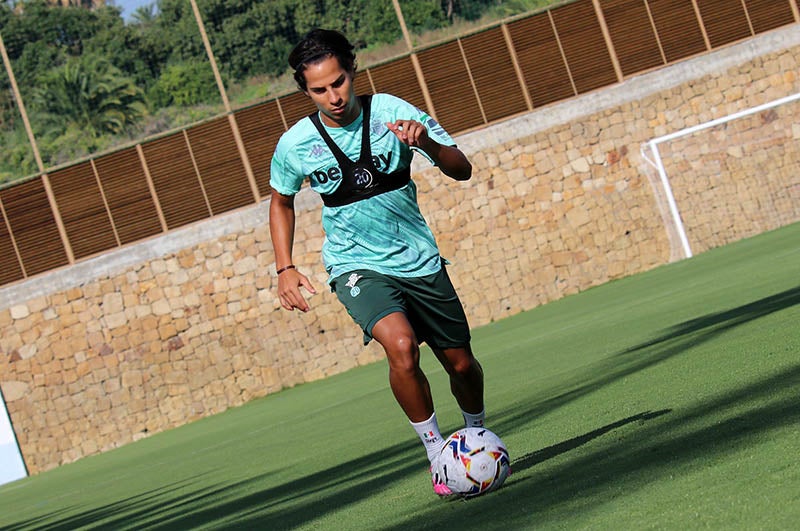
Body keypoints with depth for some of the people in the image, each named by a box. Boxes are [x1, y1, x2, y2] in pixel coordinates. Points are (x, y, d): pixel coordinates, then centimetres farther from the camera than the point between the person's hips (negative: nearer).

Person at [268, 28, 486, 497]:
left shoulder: (392, 112, -11)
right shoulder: (294, 145, -9)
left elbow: (462, 170, -11)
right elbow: (281, 202, 12)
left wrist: (428, 143, -31)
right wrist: (285, 269, 3)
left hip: (419, 260, 2)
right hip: (357, 268, -2)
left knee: (461, 363, 10)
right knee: (402, 346, -29)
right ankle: (438, 452, -14)